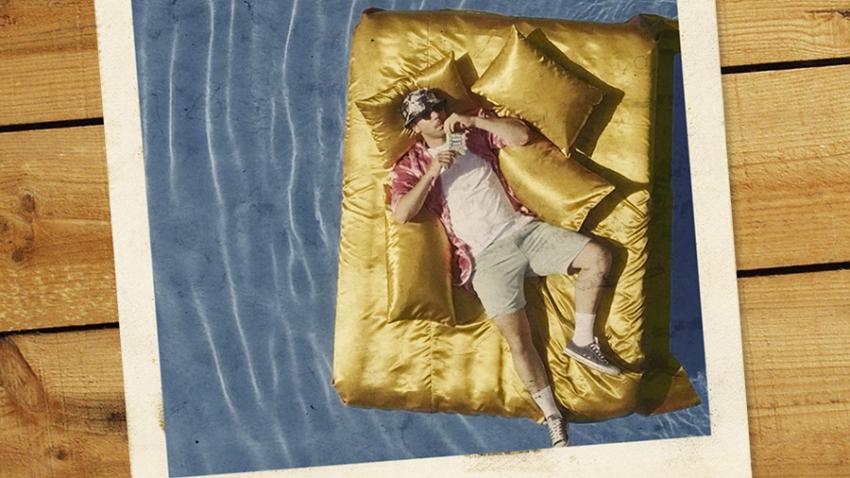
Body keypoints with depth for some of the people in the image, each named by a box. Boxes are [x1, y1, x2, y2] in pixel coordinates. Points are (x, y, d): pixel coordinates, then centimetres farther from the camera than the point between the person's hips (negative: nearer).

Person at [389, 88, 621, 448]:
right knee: (518, 340, -15)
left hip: (522, 228, 3)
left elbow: (522, 135, 2)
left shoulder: (475, 133, 17)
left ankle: (582, 341, 1)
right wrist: (432, 172, -16)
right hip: (487, 256, -3)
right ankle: (553, 417, -4)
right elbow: (401, 214, -9)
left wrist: (473, 120, -4)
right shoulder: (411, 165, 7)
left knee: (598, 257, -15)